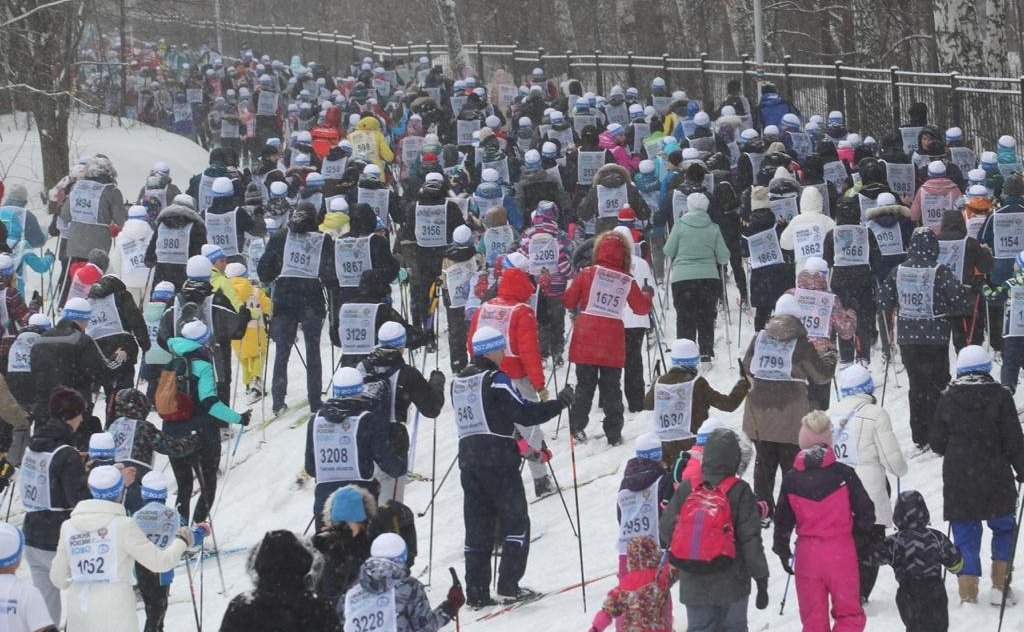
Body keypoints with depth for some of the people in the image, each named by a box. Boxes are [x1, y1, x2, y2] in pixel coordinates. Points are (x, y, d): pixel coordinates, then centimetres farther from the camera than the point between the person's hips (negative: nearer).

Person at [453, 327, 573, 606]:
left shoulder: (459, 381, 12)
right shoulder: (496, 379, -10)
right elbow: (525, 413, -13)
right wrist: (560, 403, -2)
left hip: (467, 459, 7)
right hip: (498, 460, -7)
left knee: (477, 527, 9)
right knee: (515, 521, 4)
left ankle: (476, 593, 5)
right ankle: (509, 585, -4)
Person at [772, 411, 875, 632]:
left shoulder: (791, 479, -2)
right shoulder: (843, 473, -8)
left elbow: (783, 522, 6)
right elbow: (866, 513, -2)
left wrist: (782, 551, 21)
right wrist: (857, 530, 19)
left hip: (807, 554, 2)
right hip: (841, 551, -2)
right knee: (849, 613, 9)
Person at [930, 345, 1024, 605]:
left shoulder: (947, 399, -2)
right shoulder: (1000, 397, -7)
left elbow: (936, 441, 4)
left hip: (957, 481, 1)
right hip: (995, 480, -1)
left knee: (965, 535, 8)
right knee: (1003, 528, 18)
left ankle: (968, 593, 4)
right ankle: (1000, 587, 11)